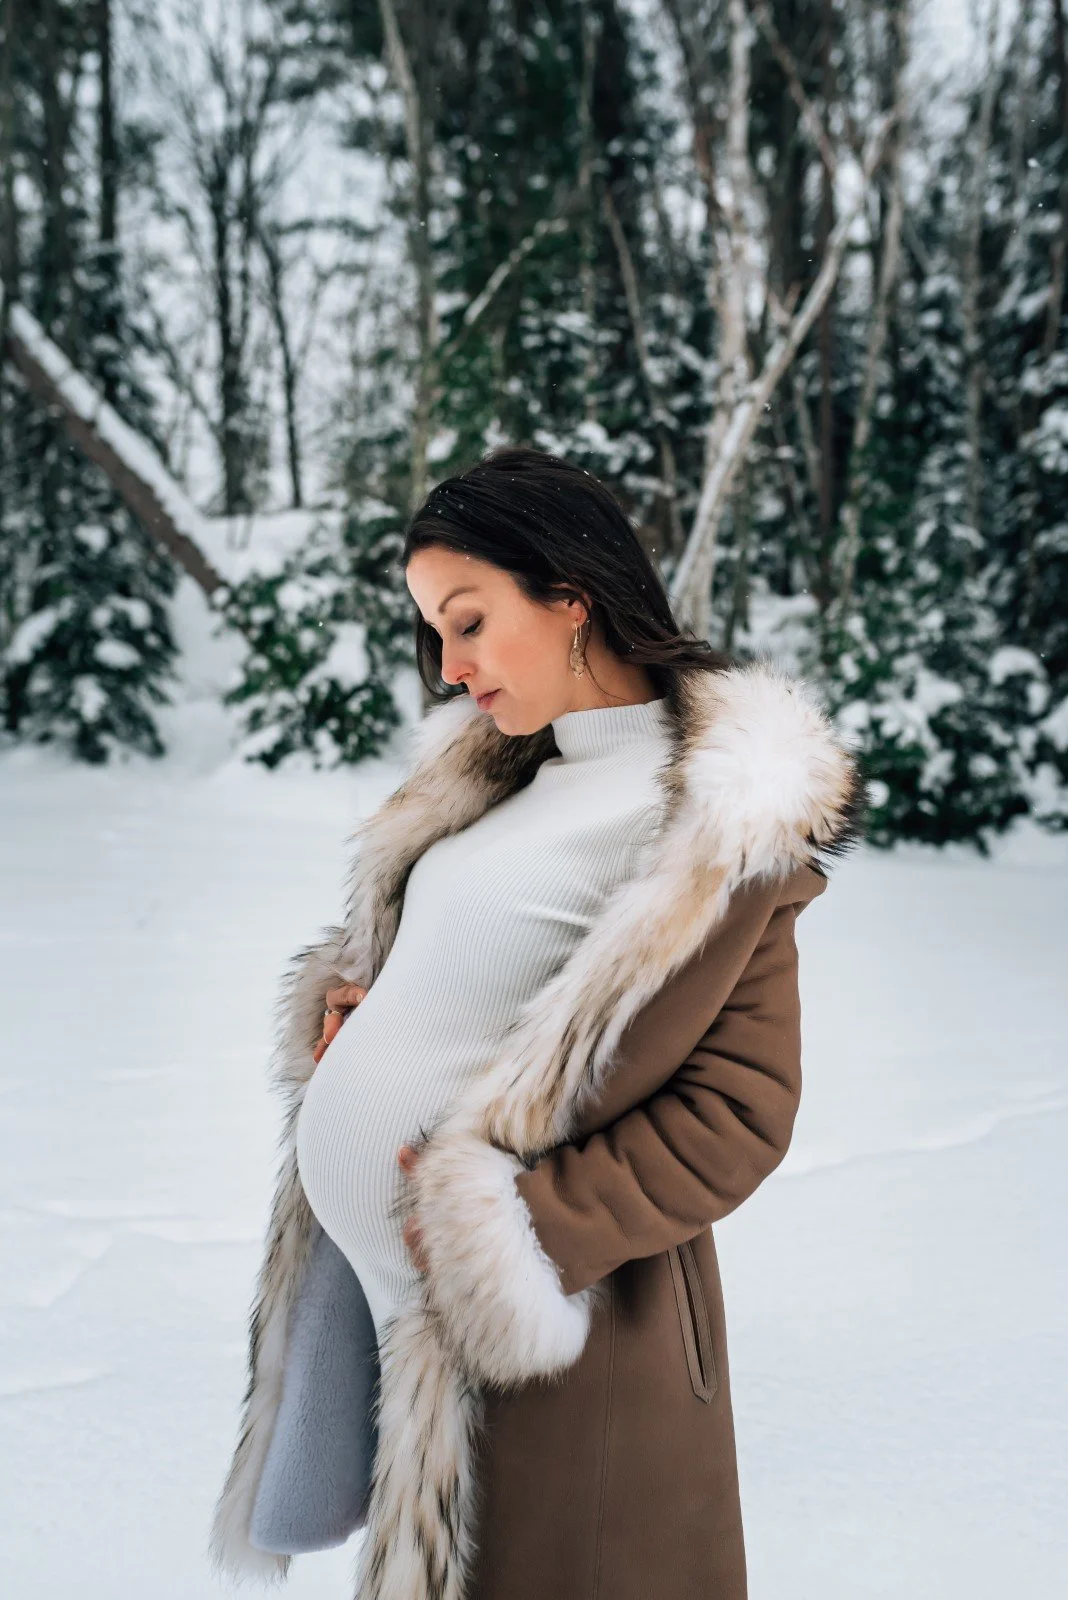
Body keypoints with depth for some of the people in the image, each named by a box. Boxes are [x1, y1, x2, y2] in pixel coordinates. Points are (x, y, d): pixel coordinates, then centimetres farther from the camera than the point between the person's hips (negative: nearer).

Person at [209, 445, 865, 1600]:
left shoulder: (725, 818, -16)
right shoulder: (502, 770, 9)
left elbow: (740, 1111, -16)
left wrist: (528, 1230, -21)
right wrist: (351, 992, 1)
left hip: (523, 1328, -7)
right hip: (363, 1265, 8)